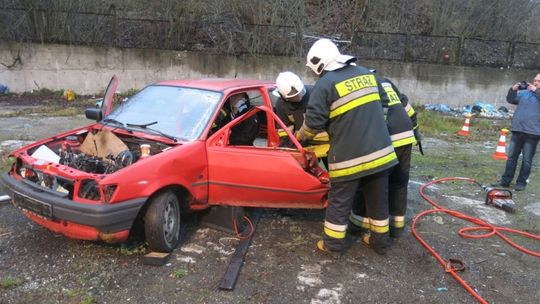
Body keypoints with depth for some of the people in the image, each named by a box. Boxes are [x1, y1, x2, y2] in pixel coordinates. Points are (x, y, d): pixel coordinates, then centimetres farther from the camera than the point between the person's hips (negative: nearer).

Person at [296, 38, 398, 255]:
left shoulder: (325, 84, -9)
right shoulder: (366, 73, 11)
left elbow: (314, 121, -11)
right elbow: (382, 101, 20)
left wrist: (300, 135, 9)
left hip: (349, 154, -6)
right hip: (380, 149, 6)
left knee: (340, 200, 9)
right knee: (378, 199, 17)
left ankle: (333, 244, 21)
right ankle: (380, 241, 31)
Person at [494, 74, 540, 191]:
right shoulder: (523, 93, 14)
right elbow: (510, 100, 12)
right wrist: (513, 90, -3)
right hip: (517, 130, 3)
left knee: (527, 160, 3)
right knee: (511, 157, 8)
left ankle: (521, 182, 13)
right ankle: (505, 180, 15)